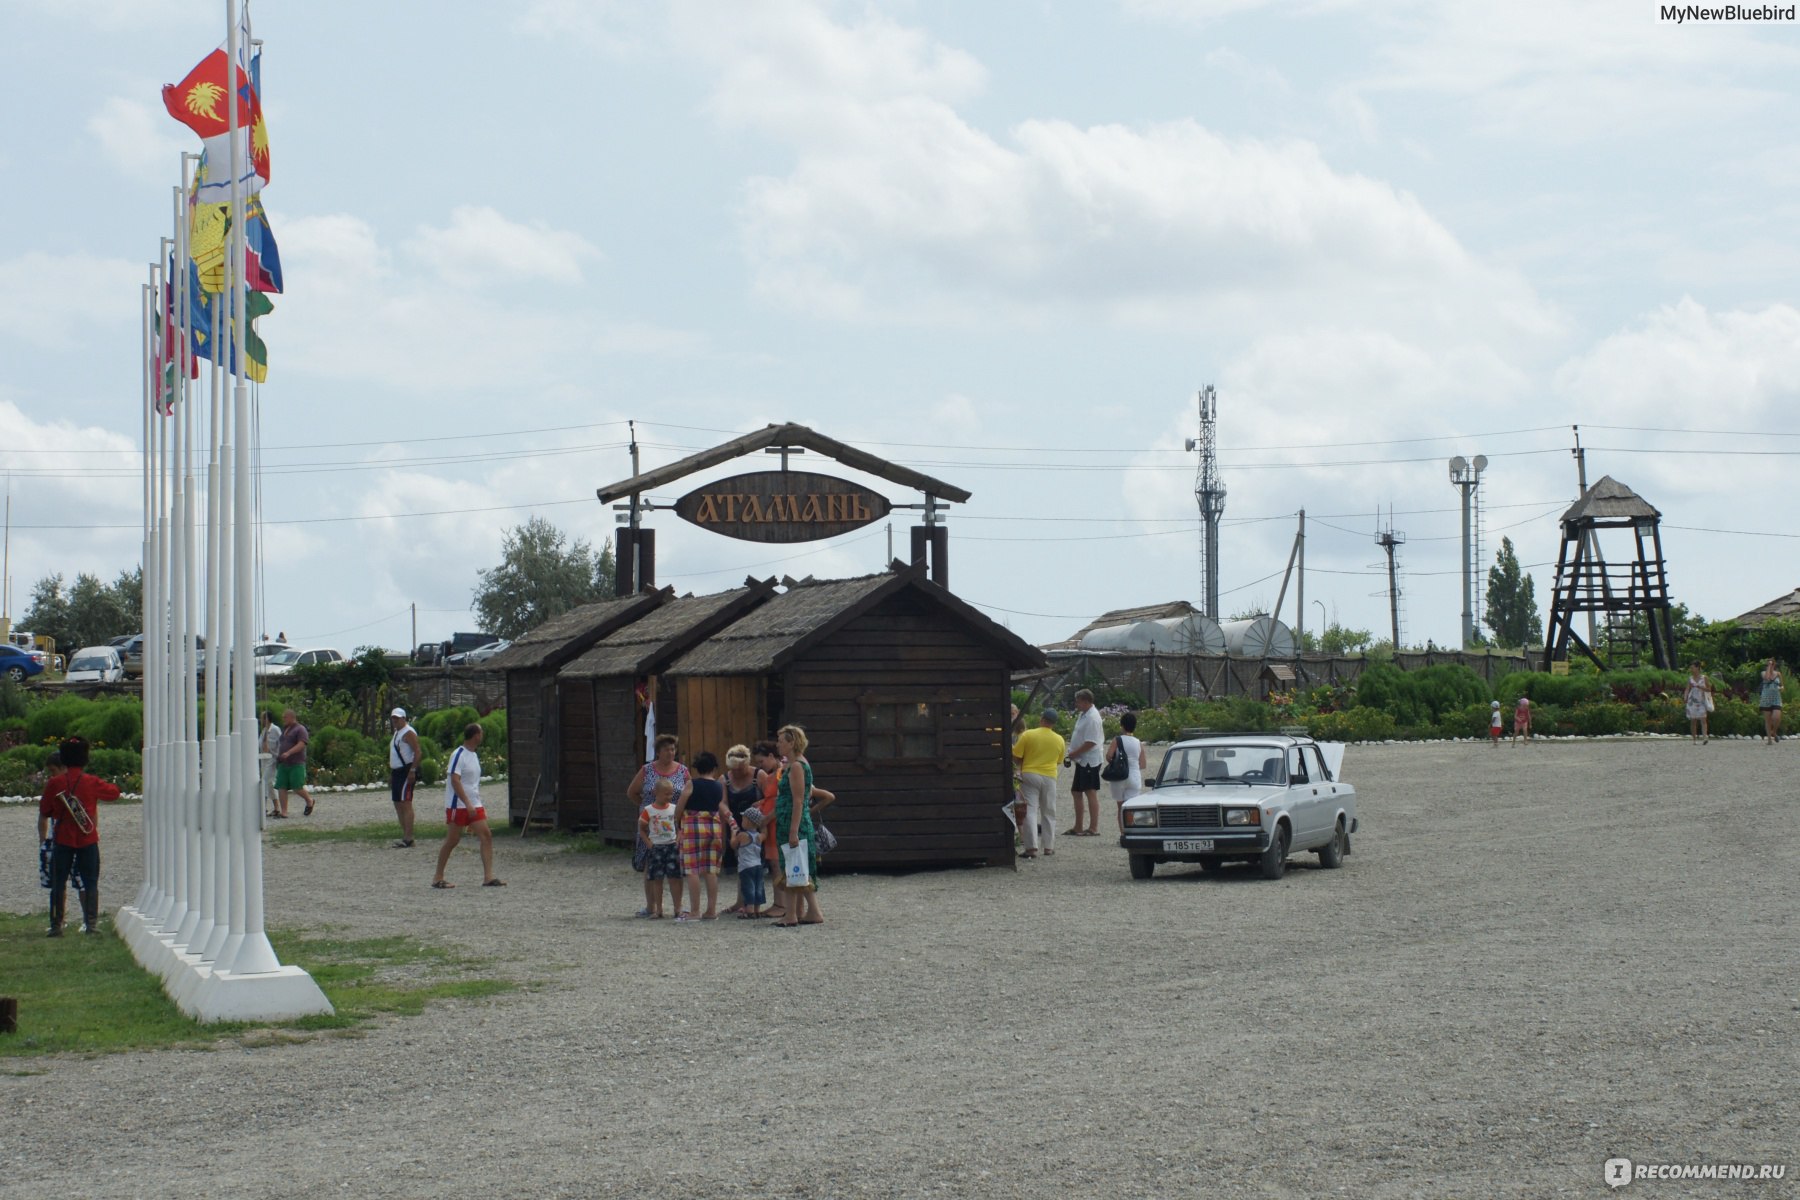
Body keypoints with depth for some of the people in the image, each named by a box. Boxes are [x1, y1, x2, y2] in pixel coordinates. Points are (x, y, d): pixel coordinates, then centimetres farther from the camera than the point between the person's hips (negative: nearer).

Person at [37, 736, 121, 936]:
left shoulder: (53, 783, -3)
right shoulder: (92, 783, -4)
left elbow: (44, 813, 3)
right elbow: (115, 793, 13)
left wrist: (43, 839, 15)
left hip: (62, 839, 0)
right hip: (88, 840, 0)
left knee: (58, 883, 6)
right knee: (90, 882, 5)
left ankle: (56, 925, 5)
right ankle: (91, 923, 0)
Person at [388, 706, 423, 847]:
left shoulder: (408, 733, -11)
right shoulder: (397, 733, 20)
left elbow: (417, 752, -19)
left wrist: (412, 771, -25)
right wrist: (390, 774, 21)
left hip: (406, 771, -11)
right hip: (397, 772, 11)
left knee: (405, 803, -13)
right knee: (398, 804, 11)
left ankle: (408, 839, -16)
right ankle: (404, 836, 15)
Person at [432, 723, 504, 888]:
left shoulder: (474, 755, 14)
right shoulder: (458, 755, -13)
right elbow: (455, 780, -20)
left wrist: (478, 804, 21)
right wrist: (468, 804, -25)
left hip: (474, 806, 8)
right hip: (457, 805, -8)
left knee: (486, 835, -4)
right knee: (452, 840, -2)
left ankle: (488, 877, -7)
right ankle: (438, 878, 10)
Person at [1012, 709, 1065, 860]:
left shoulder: (1027, 735, -8)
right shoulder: (1059, 740, 2)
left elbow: (1015, 757, -6)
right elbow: (1059, 760, 11)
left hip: (1029, 775, -2)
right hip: (1049, 777, 2)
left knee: (1030, 811, -3)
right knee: (1048, 812, 13)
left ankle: (1031, 847, -12)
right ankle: (1049, 846, 14)